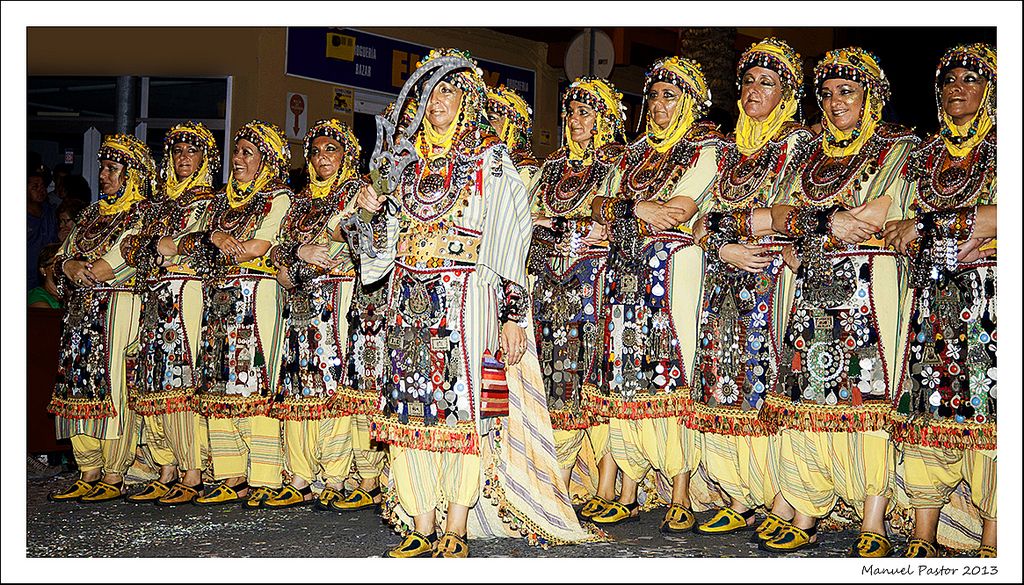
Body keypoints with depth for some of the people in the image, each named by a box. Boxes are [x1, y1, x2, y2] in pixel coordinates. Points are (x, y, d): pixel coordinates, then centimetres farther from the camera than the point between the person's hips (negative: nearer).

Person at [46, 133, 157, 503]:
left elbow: (134, 260, -16)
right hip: (83, 309, 7)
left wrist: (88, 270, -8)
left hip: (121, 308, -7)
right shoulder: (92, 214, 21)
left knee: (112, 386, -10)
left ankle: (113, 478, -5)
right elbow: (62, 255, 18)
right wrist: (72, 267, -4)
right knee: (80, 385, 4)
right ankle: (88, 475, 10)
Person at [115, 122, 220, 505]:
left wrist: (157, 246, -3)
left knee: (181, 377, -13)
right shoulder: (159, 203, 23)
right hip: (154, 298, 7)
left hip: (187, 293, -7)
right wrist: (158, 247, -3)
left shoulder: (209, 201, 5)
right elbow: (130, 247, 15)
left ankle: (193, 476, -12)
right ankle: (167, 472, 7)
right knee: (153, 381, 2)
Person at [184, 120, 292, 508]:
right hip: (218, 300, 7)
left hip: (256, 295, -7)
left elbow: (255, 249, -11)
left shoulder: (278, 198, 1)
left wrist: (216, 238, 3)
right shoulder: (222, 201, 22)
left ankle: (262, 479, -9)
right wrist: (218, 240, -3)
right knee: (218, 384, 2)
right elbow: (185, 245, 16)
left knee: (253, 383, -11)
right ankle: (231, 476, 7)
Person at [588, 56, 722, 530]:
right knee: (628, 373, 1)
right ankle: (628, 495, 5)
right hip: (627, 269, 6)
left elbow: (681, 209, -10)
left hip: (674, 266, -5)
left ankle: (681, 498, -5)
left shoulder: (705, 149, 4)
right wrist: (636, 208, -6)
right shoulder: (636, 152, 22)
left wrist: (625, 206, -2)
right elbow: (602, 206, 13)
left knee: (672, 370, -10)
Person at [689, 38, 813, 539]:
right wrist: (725, 250, -7)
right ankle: (740, 501, 9)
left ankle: (784, 504, -3)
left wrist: (721, 222, -8)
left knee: (768, 382, -9)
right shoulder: (730, 148, 18)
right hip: (727, 278, 6)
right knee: (727, 381, 2)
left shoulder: (799, 141, 1)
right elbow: (708, 213, 12)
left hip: (774, 273, -6)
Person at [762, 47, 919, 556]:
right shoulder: (813, 152, 19)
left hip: (868, 284, -5)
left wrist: (808, 227, -6)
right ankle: (804, 518, 4)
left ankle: (873, 527, -6)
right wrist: (832, 219, -6)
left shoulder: (897, 146, 5)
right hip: (814, 287, 5)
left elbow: (875, 216, -8)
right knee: (806, 393, 0)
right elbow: (780, 215, 10)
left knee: (865, 395, -9)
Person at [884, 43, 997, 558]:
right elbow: (901, 218, 23)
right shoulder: (928, 153, 20)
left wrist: (929, 225, -10)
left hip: (989, 291, -4)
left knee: (986, 402, -9)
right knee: (930, 403, -1)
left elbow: (997, 215, -11)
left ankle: (990, 544, -6)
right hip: (933, 295, 4)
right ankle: (923, 538, 2)